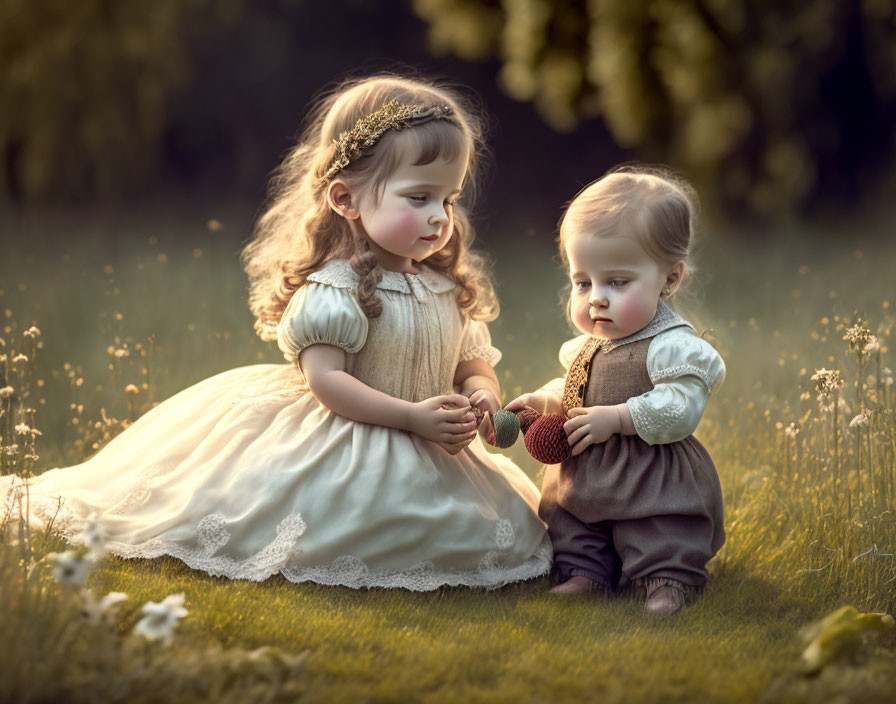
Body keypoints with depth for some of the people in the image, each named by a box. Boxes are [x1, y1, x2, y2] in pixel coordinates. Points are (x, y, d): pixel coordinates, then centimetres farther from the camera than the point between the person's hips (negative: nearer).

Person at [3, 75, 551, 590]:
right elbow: (326, 379, -20)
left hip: (429, 455, 7)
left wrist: (481, 398, -10)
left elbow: (476, 367, 17)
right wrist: (413, 417, -25)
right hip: (340, 452, -7)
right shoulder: (335, 291, -14)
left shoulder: (450, 293, 10)